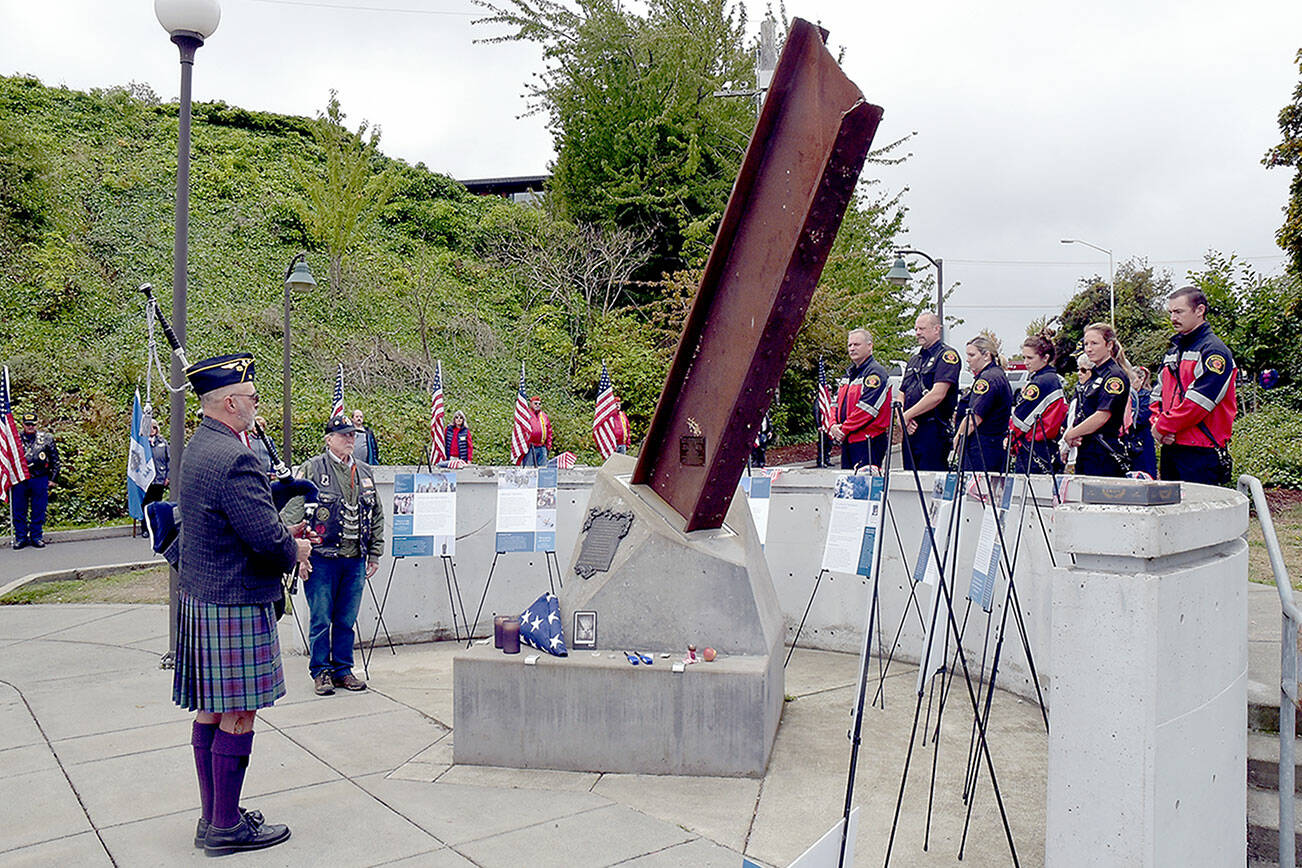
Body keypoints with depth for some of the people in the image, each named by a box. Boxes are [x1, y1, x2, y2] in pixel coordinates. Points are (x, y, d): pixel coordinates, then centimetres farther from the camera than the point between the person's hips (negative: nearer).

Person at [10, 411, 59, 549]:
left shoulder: (46, 438, 4)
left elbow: (55, 460, 9)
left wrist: (52, 478, 5)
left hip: (40, 480, 0)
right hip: (19, 480, 0)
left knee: (38, 510, 5)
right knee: (19, 511, 6)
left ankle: (36, 536, 16)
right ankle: (21, 537, 16)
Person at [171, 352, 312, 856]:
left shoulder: (197, 448, 12)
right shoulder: (233, 458, -22)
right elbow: (267, 539, -25)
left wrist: (282, 534, 10)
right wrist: (295, 550, -4)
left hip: (201, 600, 10)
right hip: (235, 607, -10)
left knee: (210, 711, 16)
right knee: (238, 715, 1)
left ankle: (213, 816, 27)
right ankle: (226, 828, 12)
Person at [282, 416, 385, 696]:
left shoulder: (364, 472, 14)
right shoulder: (312, 469, -3)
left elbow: (377, 515, 19)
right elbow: (292, 510, -7)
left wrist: (375, 554, 16)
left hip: (355, 559, 5)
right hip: (322, 557, -4)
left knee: (347, 620, 11)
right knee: (321, 619, 2)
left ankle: (343, 670, 22)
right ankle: (320, 672, 15)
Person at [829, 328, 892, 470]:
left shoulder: (875, 372, -9)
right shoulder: (849, 374, 19)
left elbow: (867, 408, -19)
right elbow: (835, 403, 17)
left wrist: (844, 430, -15)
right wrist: (833, 426, -3)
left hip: (868, 443, -9)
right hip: (847, 442, 9)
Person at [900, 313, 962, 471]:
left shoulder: (947, 355, -5)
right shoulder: (915, 359, 20)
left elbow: (937, 395, -17)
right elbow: (902, 395, 18)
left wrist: (907, 415, -11)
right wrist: (904, 420, -2)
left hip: (933, 430, -8)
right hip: (910, 430, 8)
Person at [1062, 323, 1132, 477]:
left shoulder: (1115, 376, -9)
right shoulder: (1095, 375, 18)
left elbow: (1102, 417, -18)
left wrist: (1070, 434, -9)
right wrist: (1069, 432, -1)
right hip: (1085, 451, 8)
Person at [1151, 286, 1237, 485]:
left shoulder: (1214, 350, -7)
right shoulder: (1173, 351, 20)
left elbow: (1198, 402, -16)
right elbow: (1158, 396, 19)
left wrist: (1163, 426, -10)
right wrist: (1156, 422, -1)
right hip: (1170, 447, 8)